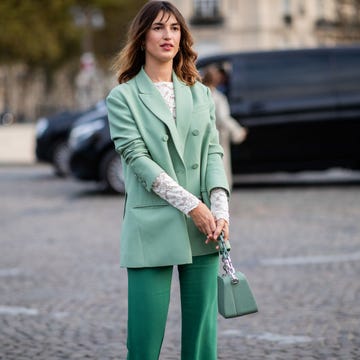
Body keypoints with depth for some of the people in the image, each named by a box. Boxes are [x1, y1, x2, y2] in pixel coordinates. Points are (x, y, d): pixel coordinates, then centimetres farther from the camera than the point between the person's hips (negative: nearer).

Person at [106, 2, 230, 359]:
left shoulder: (200, 94, 15)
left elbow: (213, 153, 9)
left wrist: (220, 211, -7)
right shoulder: (123, 97, 2)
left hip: (202, 228, 4)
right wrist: (191, 204, -15)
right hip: (152, 227, -4)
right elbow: (136, 157, -8)